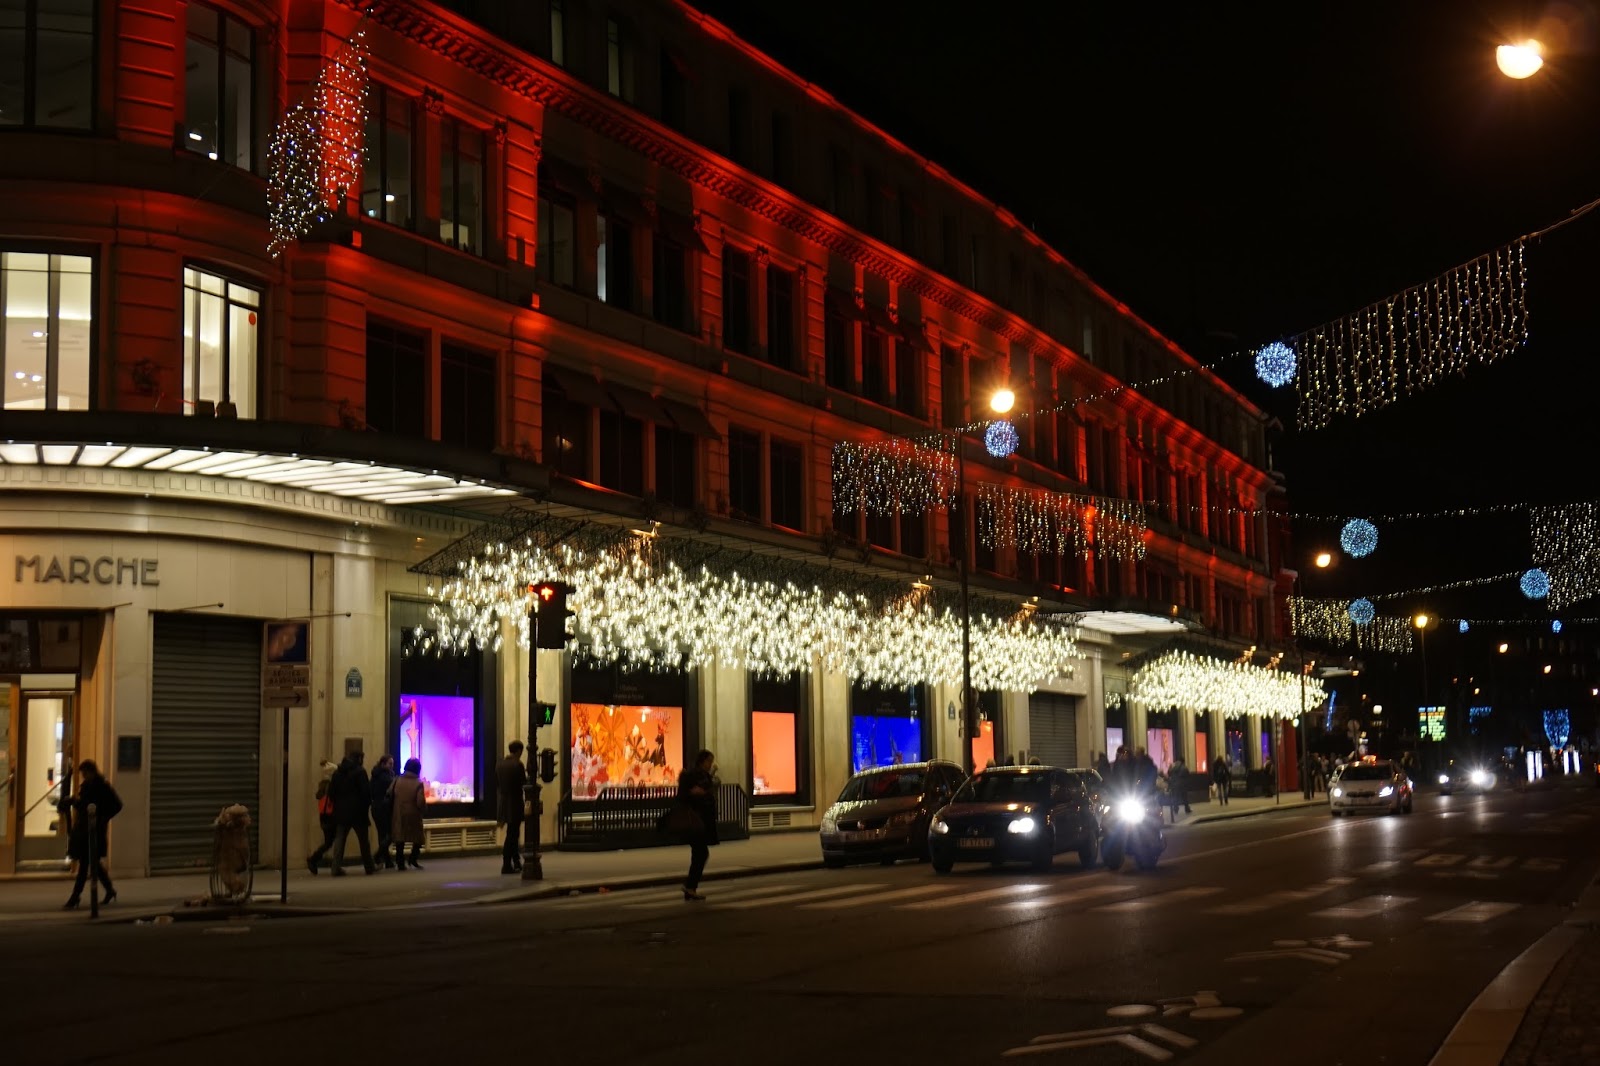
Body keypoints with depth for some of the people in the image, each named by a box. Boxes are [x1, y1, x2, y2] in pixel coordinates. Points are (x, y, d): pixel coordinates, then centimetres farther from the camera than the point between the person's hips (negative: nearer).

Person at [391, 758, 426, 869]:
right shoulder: (418, 783, -14)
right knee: (418, 838, 12)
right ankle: (413, 861, 3)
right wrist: (423, 806, 2)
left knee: (400, 839, 11)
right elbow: (421, 802, -19)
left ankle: (400, 863, 8)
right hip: (413, 815, -3)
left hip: (399, 815, 3)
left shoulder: (397, 780, -4)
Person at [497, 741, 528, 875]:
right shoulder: (518, 765, -14)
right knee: (512, 835, 0)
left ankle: (517, 862, 25)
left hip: (503, 803, 7)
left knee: (513, 833, 18)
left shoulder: (500, 764, 6)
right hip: (514, 804, -7)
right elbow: (524, 784, -14)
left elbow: (496, 785, 11)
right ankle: (506, 865, 0)